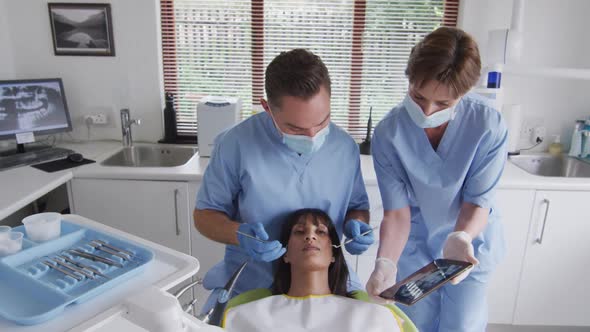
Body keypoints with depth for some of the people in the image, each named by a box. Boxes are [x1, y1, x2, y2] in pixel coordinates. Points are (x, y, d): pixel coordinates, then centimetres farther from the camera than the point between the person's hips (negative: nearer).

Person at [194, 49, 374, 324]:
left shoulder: (346, 147, -5)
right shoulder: (236, 144, -16)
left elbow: (357, 206, 10)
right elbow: (205, 214, -5)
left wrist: (356, 225, -13)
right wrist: (239, 235, -25)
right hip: (248, 284, -1)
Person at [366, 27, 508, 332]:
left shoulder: (489, 125, -25)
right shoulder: (389, 132, -24)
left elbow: (478, 200, -17)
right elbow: (397, 210, -20)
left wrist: (461, 237, -37)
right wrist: (386, 261, -36)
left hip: (470, 242, 0)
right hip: (414, 246, 0)